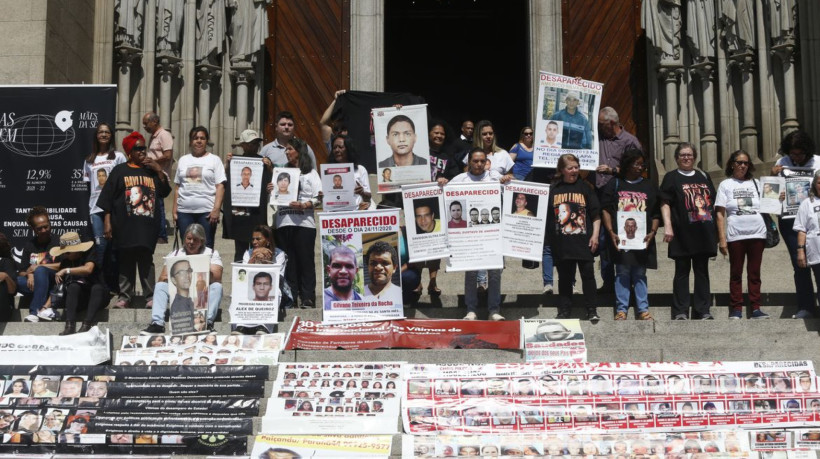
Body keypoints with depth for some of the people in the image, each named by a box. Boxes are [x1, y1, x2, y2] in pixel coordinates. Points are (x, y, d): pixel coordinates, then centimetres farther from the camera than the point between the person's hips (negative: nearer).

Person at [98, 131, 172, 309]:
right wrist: (107, 223, -3)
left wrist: (159, 171, -2)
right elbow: (107, 199, 5)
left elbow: (165, 192, 8)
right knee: (126, 261, 3)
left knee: (146, 261, 0)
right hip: (125, 225, -1)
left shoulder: (152, 171, 15)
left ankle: (151, 296, 3)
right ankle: (125, 296, 9)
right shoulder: (119, 171, 8)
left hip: (147, 225, 1)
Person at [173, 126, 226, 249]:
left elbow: (220, 187, -3)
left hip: (207, 211, -3)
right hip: (184, 211, 3)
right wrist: (174, 210, 8)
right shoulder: (183, 160, 15)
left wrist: (216, 209, -13)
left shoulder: (214, 160, 4)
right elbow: (177, 187, 15)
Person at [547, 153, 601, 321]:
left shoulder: (585, 188, 5)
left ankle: (592, 310, 8)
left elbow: (596, 215, 5)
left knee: (588, 274, 0)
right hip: (561, 242, 1)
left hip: (583, 240, -1)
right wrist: (548, 239, 4)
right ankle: (564, 311, 17)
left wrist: (595, 235, -3)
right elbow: (545, 213, 10)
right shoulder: (553, 189, 6)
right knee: (564, 277, 9)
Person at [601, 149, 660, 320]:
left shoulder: (649, 187, 14)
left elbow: (656, 214, 11)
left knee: (640, 274, 4)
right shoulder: (614, 185, 7)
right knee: (622, 273, -1)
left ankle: (643, 309, 8)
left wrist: (652, 232, -4)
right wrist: (611, 232, -10)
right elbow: (606, 210, 1)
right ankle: (621, 309, 3)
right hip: (620, 238, -2)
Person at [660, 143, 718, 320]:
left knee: (702, 271, 6)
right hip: (682, 233, -4)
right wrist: (668, 226, -15)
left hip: (703, 232, 4)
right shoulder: (671, 177, 4)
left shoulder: (703, 177, 16)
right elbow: (665, 204, -4)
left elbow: (713, 203, 19)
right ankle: (680, 312, 0)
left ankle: (703, 311, 9)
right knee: (682, 271, -1)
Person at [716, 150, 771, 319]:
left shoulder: (755, 183, 14)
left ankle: (755, 308, 4)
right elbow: (720, 214, 3)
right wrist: (722, 239, -5)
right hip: (735, 235, -2)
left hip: (757, 233, 2)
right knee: (736, 273, 1)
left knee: (754, 273, 3)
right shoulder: (726, 185, 7)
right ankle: (736, 309, 5)